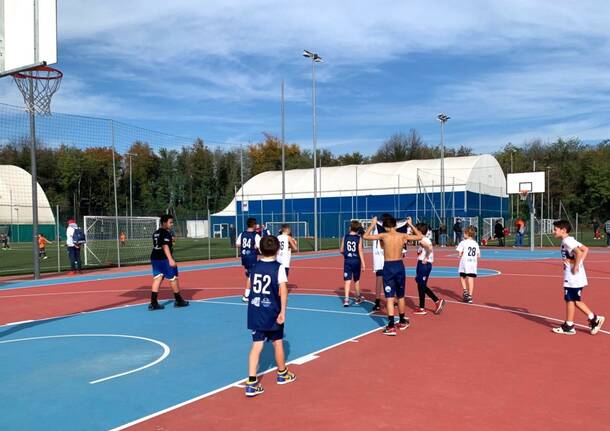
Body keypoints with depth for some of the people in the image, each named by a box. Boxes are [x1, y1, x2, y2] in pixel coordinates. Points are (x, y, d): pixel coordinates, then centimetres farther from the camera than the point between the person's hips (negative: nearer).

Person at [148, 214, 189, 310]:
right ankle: (178, 301, 16)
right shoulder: (166, 233, -14)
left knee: (157, 279, 6)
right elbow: (165, 246, -24)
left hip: (154, 258, 9)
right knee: (173, 278, 4)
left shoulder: (156, 233, 15)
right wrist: (171, 259, -31)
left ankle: (153, 303, 0)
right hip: (164, 259, -9)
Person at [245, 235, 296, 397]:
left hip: (255, 311, 3)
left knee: (256, 346, 2)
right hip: (272, 312, -3)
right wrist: (282, 312, -13)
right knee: (278, 343, 16)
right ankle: (282, 374, 36)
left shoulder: (254, 267, 3)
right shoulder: (278, 267, -10)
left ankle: (251, 383, -5)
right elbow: (283, 290, -16)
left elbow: (252, 287, 12)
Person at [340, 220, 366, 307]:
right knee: (356, 280, 16)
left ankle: (346, 299, -14)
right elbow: (360, 251, -11)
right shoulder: (359, 238, -5)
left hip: (347, 261, 0)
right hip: (356, 261, 0)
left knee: (348, 280, -2)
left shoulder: (345, 237, 0)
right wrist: (363, 263, -9)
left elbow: (341, 250, 2)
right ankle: (358, 298, 31)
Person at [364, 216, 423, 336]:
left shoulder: (384, 235, -7)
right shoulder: (403, 236, 0)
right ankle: (402, 322, 33)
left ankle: (391, 326, -9)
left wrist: (372, 224, 13)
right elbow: (420, 236, 16)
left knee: (389, 298, -2)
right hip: (399, 266, 3)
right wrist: (411, 224, 23)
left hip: (388, 267, -3)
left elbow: (365, 236, 1)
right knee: (400, 296, 18)